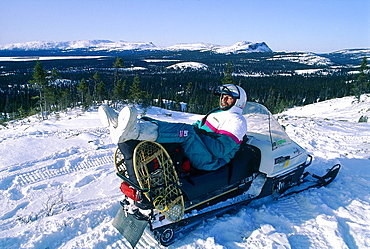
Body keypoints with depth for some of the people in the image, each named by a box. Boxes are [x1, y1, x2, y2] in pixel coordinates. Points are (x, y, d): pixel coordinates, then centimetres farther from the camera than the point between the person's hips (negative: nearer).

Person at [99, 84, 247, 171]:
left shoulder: (237, 120, 1)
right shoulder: (216, 114, 30)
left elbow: (222, 149, -14)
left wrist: (197, 133, -18)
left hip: (210, 161, -8)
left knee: (187, 132, -37)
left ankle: (132, 132, -54)